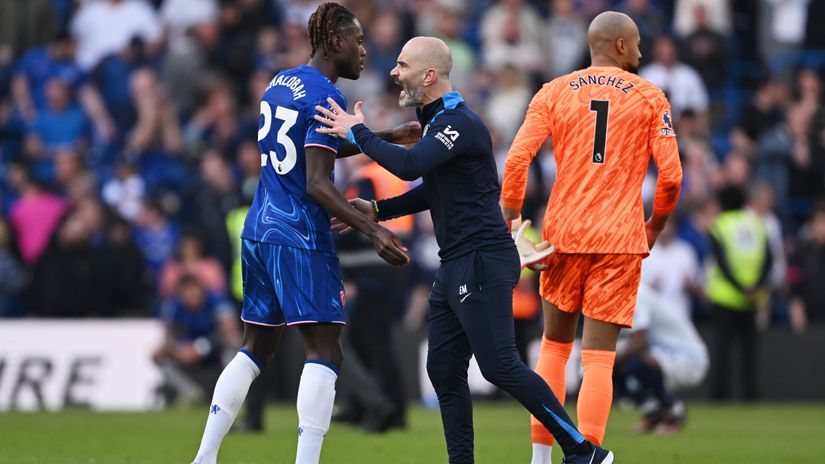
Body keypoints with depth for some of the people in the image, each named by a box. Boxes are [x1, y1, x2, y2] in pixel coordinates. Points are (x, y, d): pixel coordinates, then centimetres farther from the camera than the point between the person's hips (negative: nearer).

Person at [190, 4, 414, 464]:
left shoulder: (279, 84, 14)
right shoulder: (326, 97, -13)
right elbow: (317, 184, -19)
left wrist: (386, 137, 31)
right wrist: (372, 229, -24)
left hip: (258, 232, 9)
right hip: (300, 237, -9)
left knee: (256, 349, 16)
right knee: (326, 352, -8)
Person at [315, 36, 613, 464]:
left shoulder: (459, 123, -16)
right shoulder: (438, 120, 16)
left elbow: (408, 166, -31)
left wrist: (357, 133, -20)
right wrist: (376, 210, 17)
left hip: (482, 262, -10)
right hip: (456, 267, 10)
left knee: (500, 366, -12)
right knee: (443, 370, 8)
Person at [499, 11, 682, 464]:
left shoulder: (553, 92, 5)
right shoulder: (650, 98, 2)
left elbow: (517, 159, -5)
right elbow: (670, 175, -3)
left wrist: (509, 222, 3)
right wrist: (656, 224, 14)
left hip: (563, 234, 2)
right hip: (621, 239, -2)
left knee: (554, 345, 17)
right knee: (599, 356, -2)